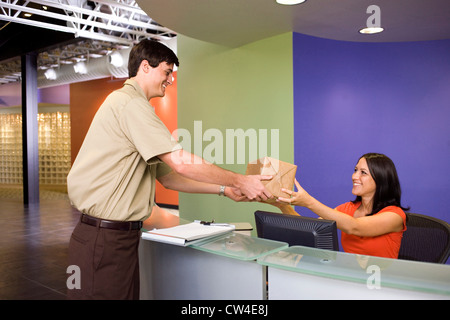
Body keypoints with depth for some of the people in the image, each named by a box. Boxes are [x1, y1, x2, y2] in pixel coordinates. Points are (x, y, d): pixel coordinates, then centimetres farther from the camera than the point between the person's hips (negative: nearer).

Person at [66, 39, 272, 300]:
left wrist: (225, 190, 12)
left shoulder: (136, 106, 20)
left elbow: (168, 177, 18)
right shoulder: (129, 102, -12)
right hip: (105, 238, -10)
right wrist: (240, 181, -9)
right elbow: (181, 163, -20)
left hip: (122, 236, 10)